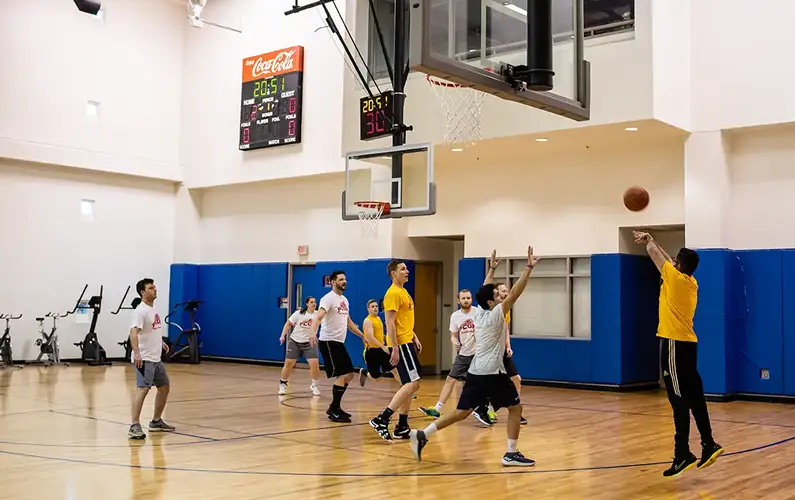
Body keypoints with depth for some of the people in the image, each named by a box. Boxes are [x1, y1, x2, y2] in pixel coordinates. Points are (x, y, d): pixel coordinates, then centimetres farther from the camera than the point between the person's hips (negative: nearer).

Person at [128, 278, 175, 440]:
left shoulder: (153, 309, 13)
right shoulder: (140, 311, -16)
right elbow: (133, 332, -30)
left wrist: (161, 342, 23)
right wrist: (136, 353, -41)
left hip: (156, 358, 10)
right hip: (144, 359, -10)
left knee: (164, 387, 17)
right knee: (143, 389, -19)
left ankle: (156, 422, 29)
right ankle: (135, 426, -22)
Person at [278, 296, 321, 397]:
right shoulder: (298, 313, -6)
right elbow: (288, 323, 3)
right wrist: (283, 336, -3)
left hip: (309, 343, 0)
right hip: (295, 341, 0)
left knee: (315, 363, -14)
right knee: (288, 363, 0)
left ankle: (314, 385, 8)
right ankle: (283, 384, 22)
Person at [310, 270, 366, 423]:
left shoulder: (344, 300, 14)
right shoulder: (328, 298, -13)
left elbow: (348, 321, 27)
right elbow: (318, 316, -28)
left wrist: (362, 335, 29)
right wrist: (313, 333, -46)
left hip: (339, 342, 9)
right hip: (328, 342, -9)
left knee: (350, 374, 10)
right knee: (341, 375, -13)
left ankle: (335, 407, 20)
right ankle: (333, 411, -3)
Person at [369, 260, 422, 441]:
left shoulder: (403, 292, 16)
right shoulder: (393, 293, -14)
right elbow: (390, 323, -19)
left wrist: (415, 338, 19)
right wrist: (395, 348, -22)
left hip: (408, 342, 10)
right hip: (401, 344, -10)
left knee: (409, 385, 11)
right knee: (413, 383, -15)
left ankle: (402, 427, 16)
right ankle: (381, 419, -17)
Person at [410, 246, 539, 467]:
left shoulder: (479, 312, 11)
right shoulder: (495, 314, -9)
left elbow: (485, 292, 30)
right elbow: (514, 294, -18)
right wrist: (528, 268, -20)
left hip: (475, 372, 8)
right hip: (492, 373, -8)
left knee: (462, 412, 10)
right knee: (515, 408, 6)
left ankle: (422, 435, 0)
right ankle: (511, 454, 4)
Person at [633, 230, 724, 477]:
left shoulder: (676, 278, -9)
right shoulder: (691, 282, 12)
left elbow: (656, 255, 6)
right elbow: (667, 259, 26)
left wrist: (648, 241, 25)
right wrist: (649, 239, 35)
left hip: (675, 343, -9)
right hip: (687, 343, 9)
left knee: (679, 399, -8)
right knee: (693, 397, 12)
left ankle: (683, 455, -8)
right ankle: (708, 445, 17)